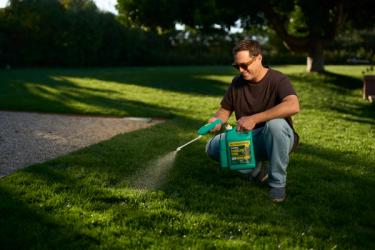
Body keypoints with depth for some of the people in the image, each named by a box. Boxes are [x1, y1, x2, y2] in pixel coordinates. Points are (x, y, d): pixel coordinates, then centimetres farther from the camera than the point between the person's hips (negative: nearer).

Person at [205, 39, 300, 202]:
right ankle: (257, 169, 5)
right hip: (247, 139, 5)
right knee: (213, 147, -15)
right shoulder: (237, 83, 3)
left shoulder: (277, 80, -16)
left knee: (276, 124, -39)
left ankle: (277, 183, -20)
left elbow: (293, 106, -35)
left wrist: (254, 118, -39)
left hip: (275, 139, -5)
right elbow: (225, 109, 11)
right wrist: (217, 120, -15)